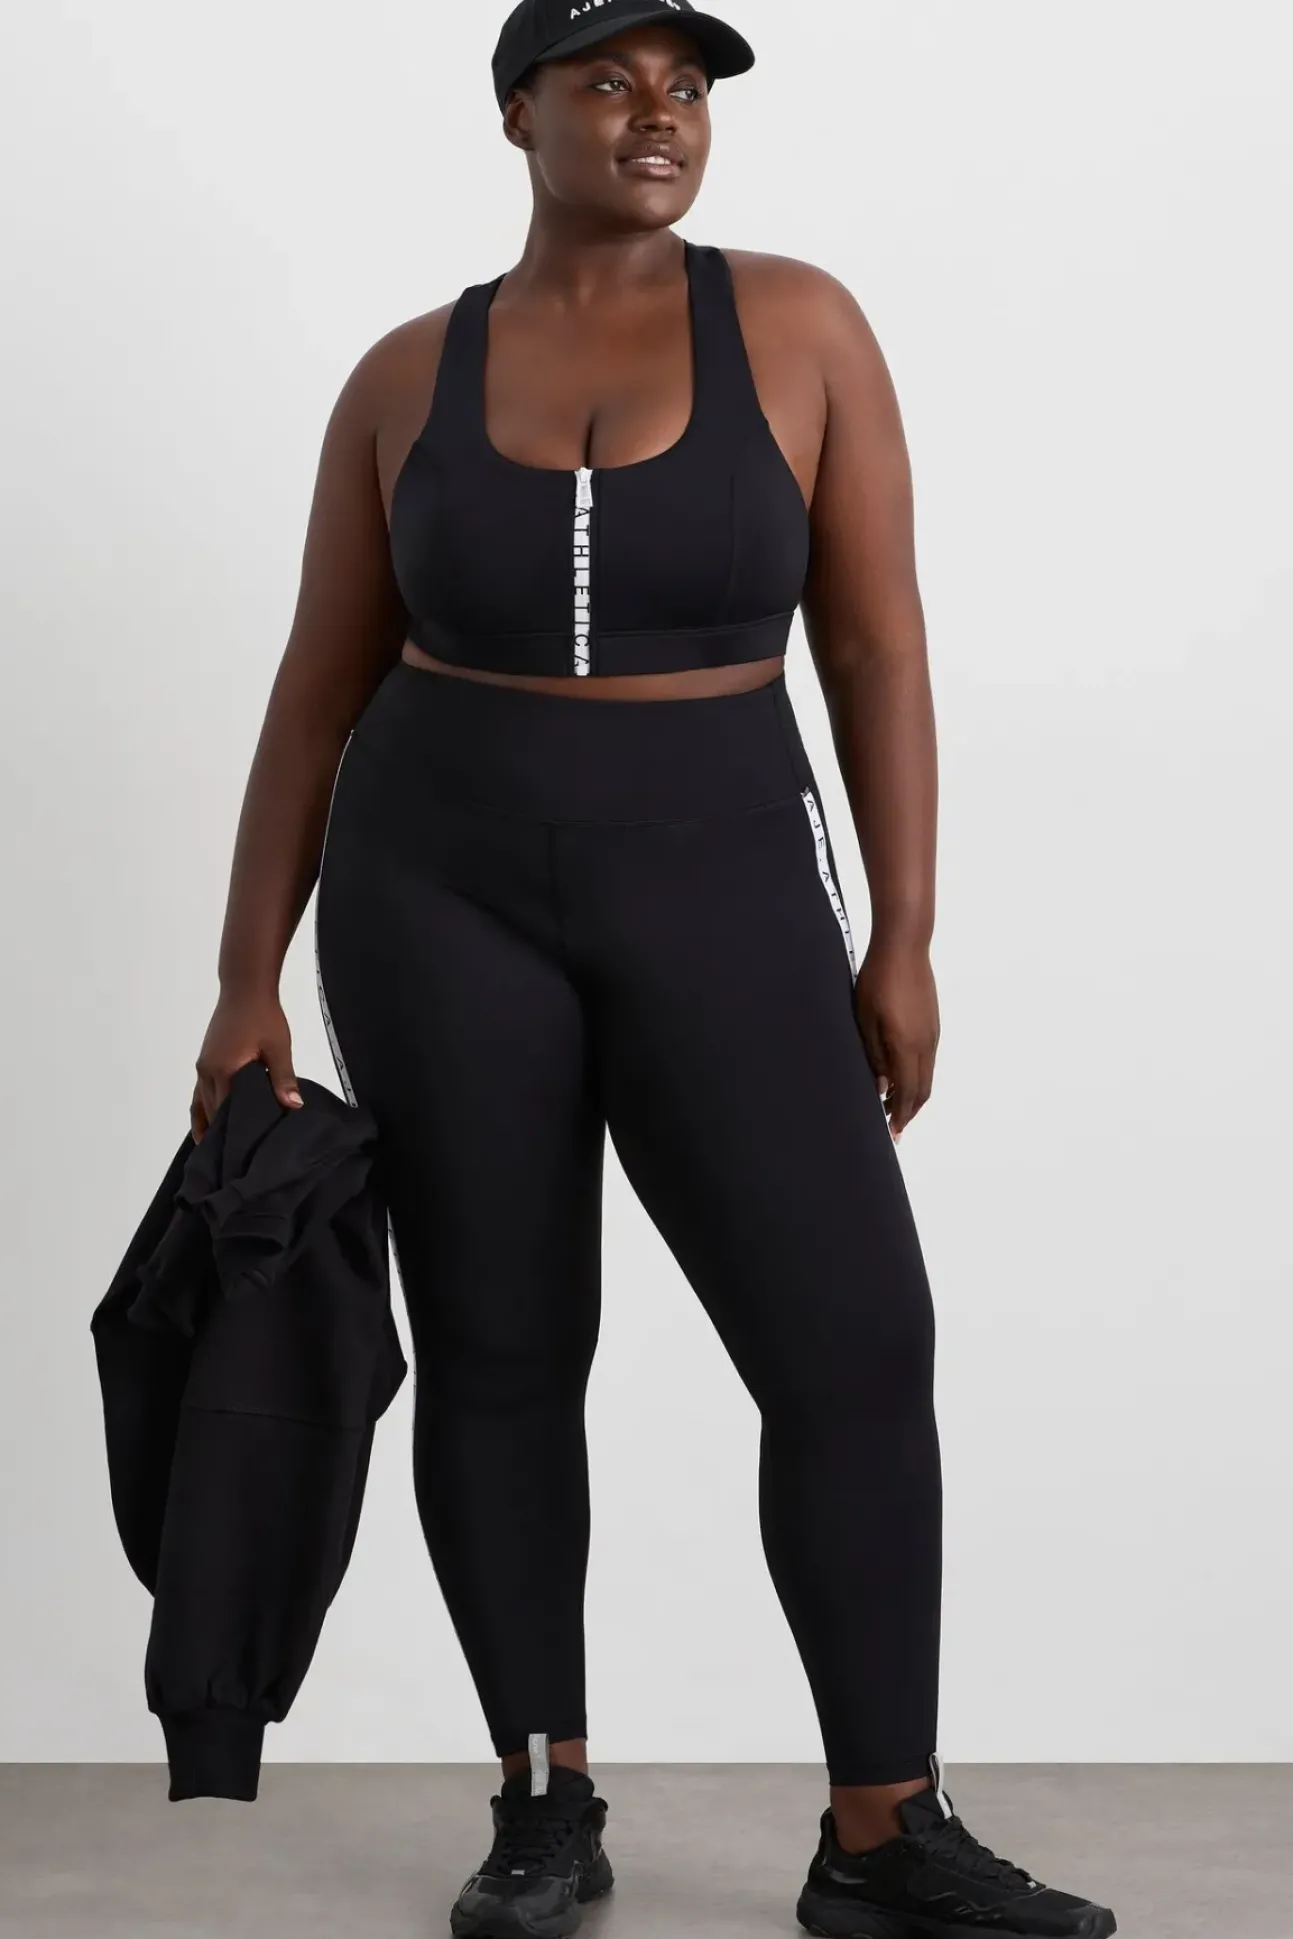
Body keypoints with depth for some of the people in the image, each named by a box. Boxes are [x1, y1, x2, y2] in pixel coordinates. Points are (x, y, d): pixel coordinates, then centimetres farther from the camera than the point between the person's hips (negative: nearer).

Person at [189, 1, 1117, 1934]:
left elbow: (879, 649, -1)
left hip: (713, 901, 0)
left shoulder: (798, 327, -2)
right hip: (445, 897, 1)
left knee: (856, 1341, -8)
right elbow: (317, 698, 6)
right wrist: (249, 983, 2)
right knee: (497, 1354, 4)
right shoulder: (408, 380, 2)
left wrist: (901, 944, -6)